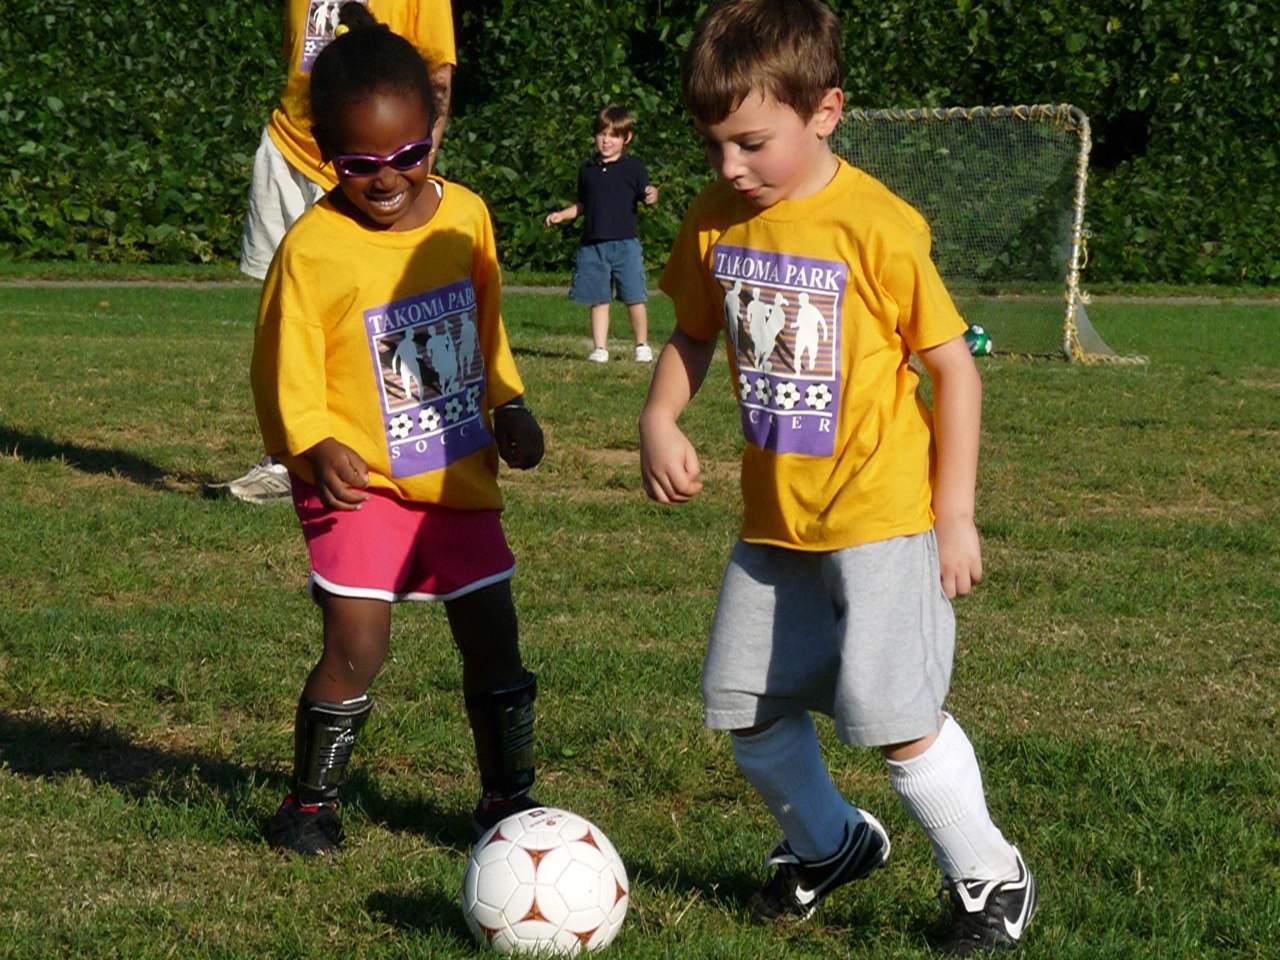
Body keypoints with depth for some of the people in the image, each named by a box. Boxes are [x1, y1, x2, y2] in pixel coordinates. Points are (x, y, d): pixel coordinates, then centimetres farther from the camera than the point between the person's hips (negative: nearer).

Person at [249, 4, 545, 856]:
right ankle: (313, 802, 8)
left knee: (493, 638, 8)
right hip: (361, 481, -5)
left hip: (458, 475, 5)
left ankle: (507, 798, 24)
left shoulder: (465, 216, 1)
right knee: (358, 646, -12)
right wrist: (315, 448, -26)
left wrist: (509, 407, 6)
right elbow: (286, 371, -11)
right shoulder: (313, 247, -15)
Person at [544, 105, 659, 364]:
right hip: (593, 244, 3)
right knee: (598, 299, 5)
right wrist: (562, 215, 11)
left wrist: (652, 196, -23)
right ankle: (599, 348, 9)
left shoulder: (633, 168, 3)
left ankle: (642, 345, 9)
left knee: (634, 298, -5)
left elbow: (645, 195, -1)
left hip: (625, 243, -3)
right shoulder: (587, 169, 14)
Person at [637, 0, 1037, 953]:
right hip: (773, 519, 7)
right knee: (744, 704, 13)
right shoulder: (716, 220, 0)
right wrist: (660, 419, -5)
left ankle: (991, 876, 13)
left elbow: (955, 365, -11)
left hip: (880, 516, -7)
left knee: (892, 714, -9)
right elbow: (694, 335, 15)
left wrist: (954, 516, -10)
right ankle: (831, 840, 38)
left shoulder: (875, 225, -17)